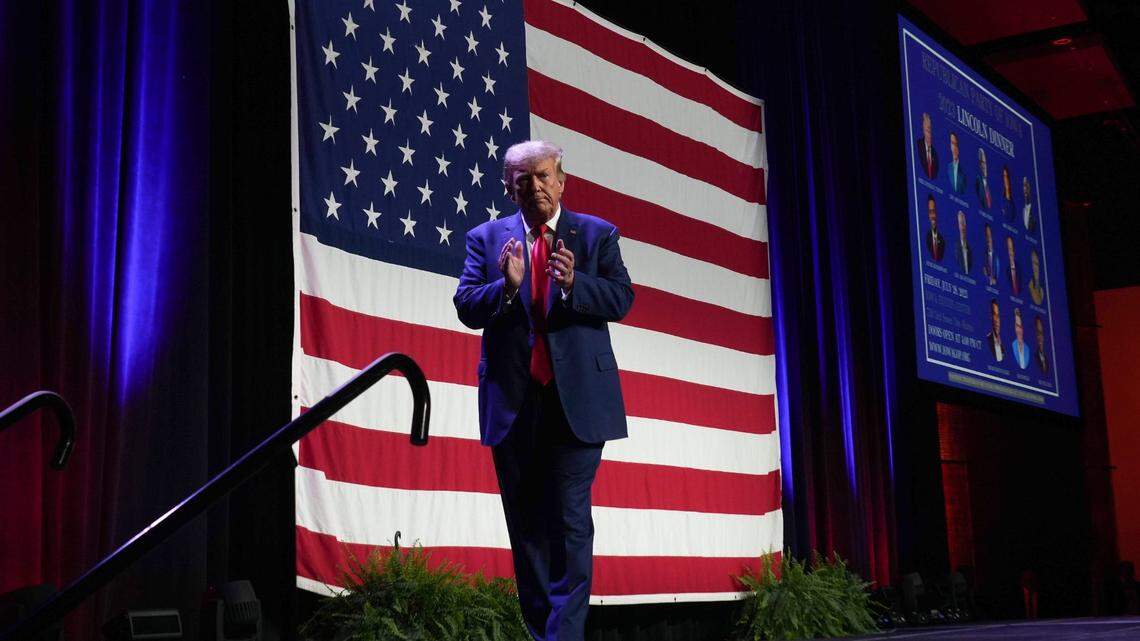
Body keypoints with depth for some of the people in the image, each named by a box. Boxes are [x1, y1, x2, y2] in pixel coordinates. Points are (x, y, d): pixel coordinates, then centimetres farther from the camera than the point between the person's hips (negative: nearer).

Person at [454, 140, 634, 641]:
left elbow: (622, 298, -3)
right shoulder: (486, 238, 9)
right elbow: (466, 308, 1)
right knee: (525, 524, 10)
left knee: (569, 520, -7)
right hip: (512, 400, 2)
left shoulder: (597, 234, 7)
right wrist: (507, 286, -18)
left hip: (576, 398, -2)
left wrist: (574, 283, -21)